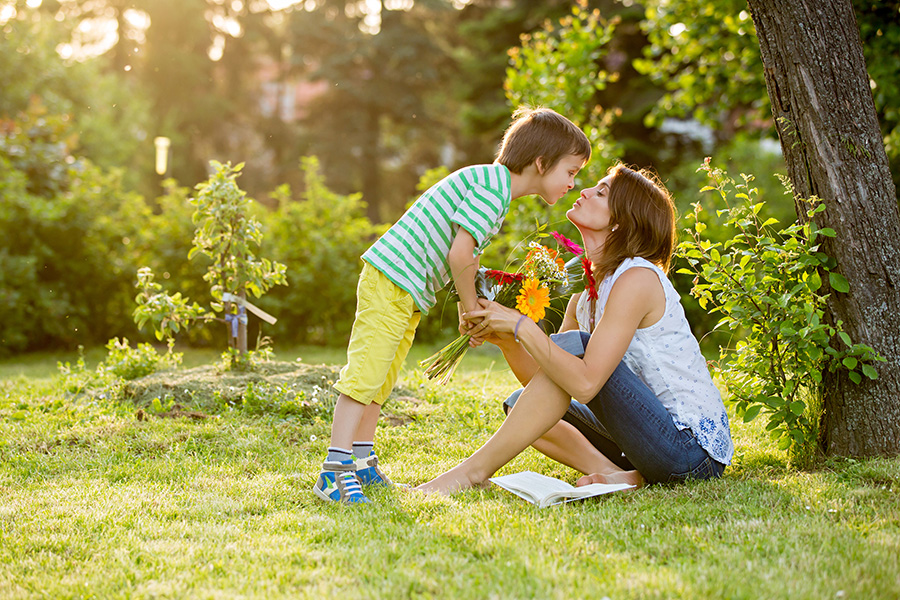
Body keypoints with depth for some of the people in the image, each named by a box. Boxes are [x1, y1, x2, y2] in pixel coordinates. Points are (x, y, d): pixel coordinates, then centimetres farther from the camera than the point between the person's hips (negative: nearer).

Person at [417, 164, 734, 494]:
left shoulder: (638, 278, -17)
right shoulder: (586, 293, 10)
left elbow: (584, 384, -27)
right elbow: (544, 382, 8)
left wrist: (522, 326, -20)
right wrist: (506, 339, -8)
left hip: (693, 449, -9)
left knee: (573, 344, -21)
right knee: (520, 404, 6)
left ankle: (475, 469, -16)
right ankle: (621, 475, -12)